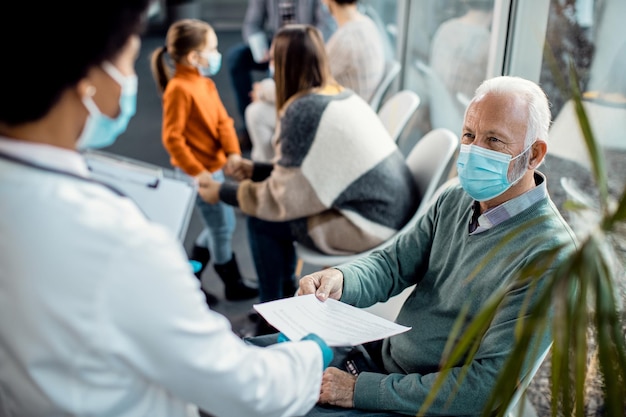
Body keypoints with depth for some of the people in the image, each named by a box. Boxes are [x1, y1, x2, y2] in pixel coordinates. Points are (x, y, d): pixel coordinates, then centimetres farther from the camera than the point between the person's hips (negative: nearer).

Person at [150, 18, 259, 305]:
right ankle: (233, 285, 20)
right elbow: (172, 138, -20)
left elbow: (223, 121, 5)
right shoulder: (179, 89, -19)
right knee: (223, 226, 3)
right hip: (199, 171, -9)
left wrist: (233, 153, -10)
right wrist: (196, 171, -21)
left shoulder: (206, 83, 8)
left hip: (214, 167, 9)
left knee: (217, 225, 19)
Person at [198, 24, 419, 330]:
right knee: (271, 208, 18)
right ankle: (286, 294, 33)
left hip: (372, 227, -9)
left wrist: (222, 192, 1)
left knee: (261, 221, 1)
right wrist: (256, 170, 22)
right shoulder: (342, 96, 9)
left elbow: (281, 197, -13)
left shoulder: (304, 110, -17)